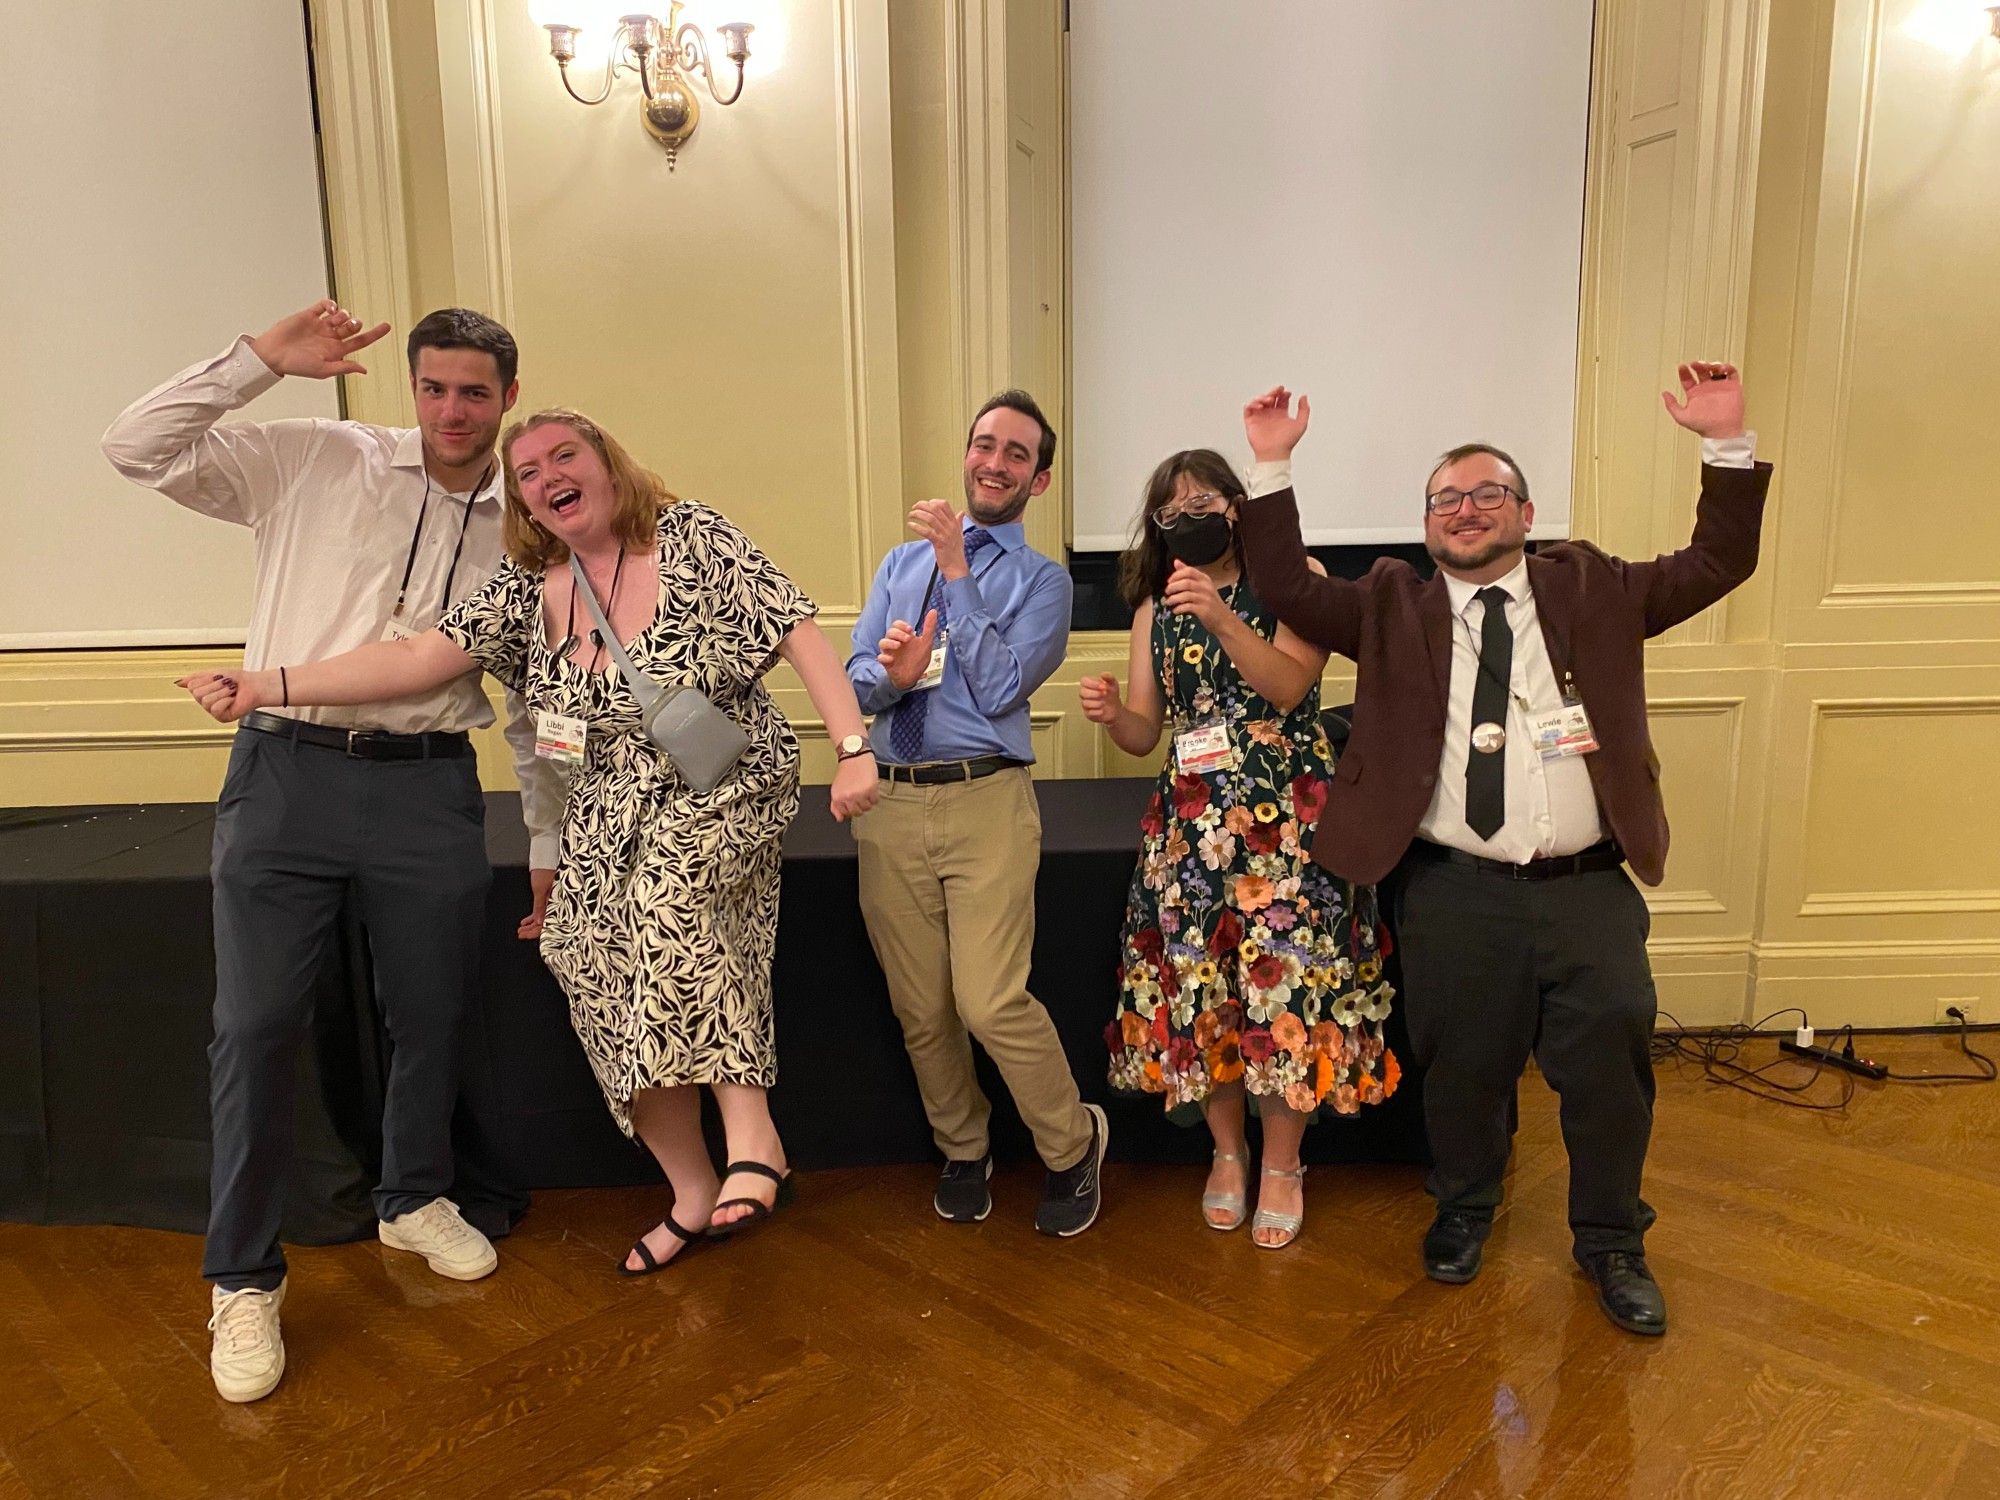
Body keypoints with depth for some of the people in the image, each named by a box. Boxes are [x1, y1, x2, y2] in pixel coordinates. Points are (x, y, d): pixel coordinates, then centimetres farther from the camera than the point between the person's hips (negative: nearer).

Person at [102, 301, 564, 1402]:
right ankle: (243, 1280, 18)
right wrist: (263, 359, -6)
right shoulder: (316, 462, 5)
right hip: (287, 774, -1)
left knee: (432, 1015, 11)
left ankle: (415, 1198, 37)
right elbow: (140, 448, 0)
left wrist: (549, 844, 13)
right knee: (256, 1025, 1)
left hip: (429, 787, 2)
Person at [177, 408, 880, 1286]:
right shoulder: (525, 591, 4)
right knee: (606, 980, -7)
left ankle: (753, 1133, -22)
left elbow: (802, 634, -12)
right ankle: (693, 1192, 11)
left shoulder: (694, 540, -8)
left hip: (725, 790, -5)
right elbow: (420, 658, -3)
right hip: (608, 814, 5)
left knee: (665, 898, -33)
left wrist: (853, 750, -22)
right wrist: (269, 685, -13)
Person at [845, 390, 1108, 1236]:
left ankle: (1072, 1144, 16)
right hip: (891, 804, 4)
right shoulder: (902, 562, 16)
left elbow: (999, 688, -10)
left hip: (985, 801, -4)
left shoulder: (1042, 581, 4)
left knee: (992, 1003, -12)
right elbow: (855, 682, 9)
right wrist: (892, 675, -15)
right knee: (920, 1010, 11)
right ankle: (962, 1151, 35)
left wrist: (955, 571, -10)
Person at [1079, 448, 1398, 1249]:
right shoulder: (1154, 609, 12)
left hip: (1286, 815, -3)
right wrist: (1111, 713, -14)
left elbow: (1288, 686, -13)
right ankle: (1227, 1152, 24)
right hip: (1192, 817, 4)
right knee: (1193, 982, 3)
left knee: (1284, 980, -5)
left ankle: (1282, 1166, 15)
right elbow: (1145, 734, 8)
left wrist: (1219, 617, -25)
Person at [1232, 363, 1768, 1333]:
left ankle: (1611, 1243, 29)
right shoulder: (1391, 609, 8)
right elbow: (1287, 591, 0)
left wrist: (1727, 445, -2)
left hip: (1588, 891, 1)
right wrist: (1272, 468, -6)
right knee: (1462, 1070, 11)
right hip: (1452, 896, 0)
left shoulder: (1592, 590, 11)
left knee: (1610, 1065, 4)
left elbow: (1716, 563, 9)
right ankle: (1463, 1211, 39)